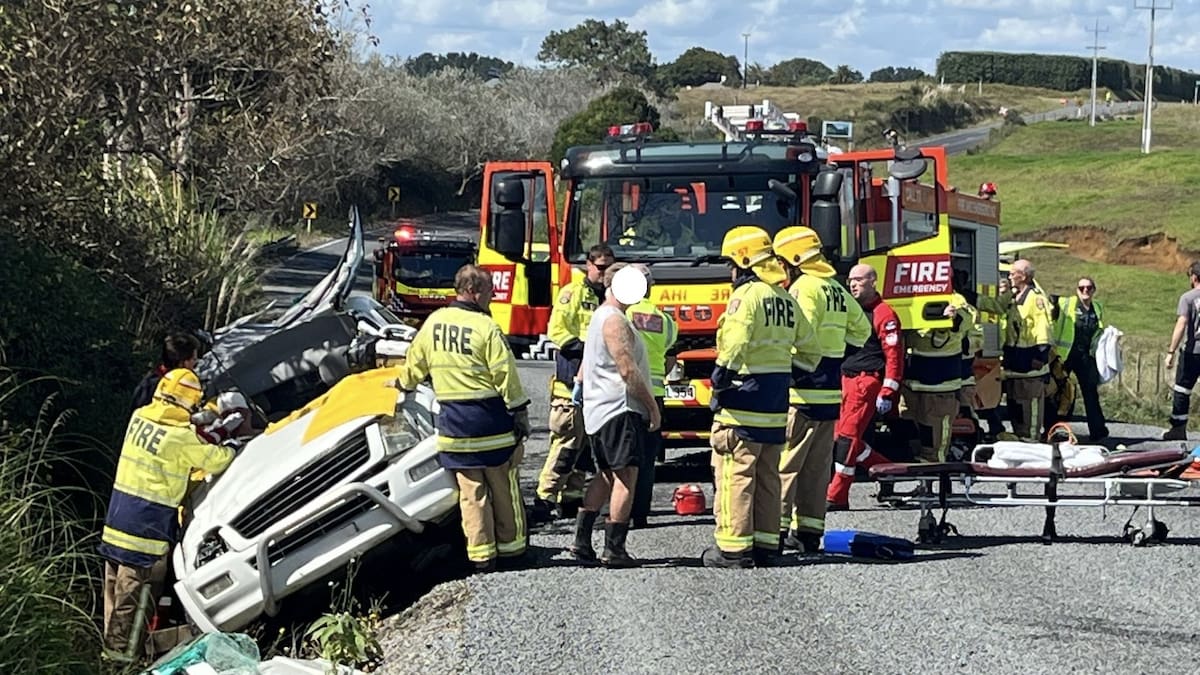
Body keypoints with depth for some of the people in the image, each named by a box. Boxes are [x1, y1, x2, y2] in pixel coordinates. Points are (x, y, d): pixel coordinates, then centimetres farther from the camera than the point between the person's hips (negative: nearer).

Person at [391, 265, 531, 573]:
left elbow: (415, 362, 17)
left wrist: (403, 382, 37)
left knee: (471, 492, 7)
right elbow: (505, 374, -13)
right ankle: (511, 549, 16)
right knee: (503, 489, 8)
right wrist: (520, 412, -5)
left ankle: (481, 556, 7)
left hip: (453, 421, 5)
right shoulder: (485, 327, -13)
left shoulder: (433, 322, 4)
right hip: (490, 418, -4)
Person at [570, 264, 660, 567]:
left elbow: (584, 370, 25)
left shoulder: (600, 317, 19)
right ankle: (614, 549, -8)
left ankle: (582, 541, 15)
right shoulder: (614, 321, -14)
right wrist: (653, 406, -13)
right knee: (626, 476, -7)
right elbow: (628, 371, -19)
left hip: (598, 412, 11)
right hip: (620, 410, -11)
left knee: (606, 475, 16)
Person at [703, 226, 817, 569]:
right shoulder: (786, 299, 14)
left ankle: (733, 548, -6)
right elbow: (810, 349, 22)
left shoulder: (747, 294, -11)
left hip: (743, 400, -8)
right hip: (776, 404, 8)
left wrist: (720, 379, -14)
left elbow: (735, 344, -24)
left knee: (735, 475, -5)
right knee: (767, 477, 14)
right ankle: (765, 543, 17)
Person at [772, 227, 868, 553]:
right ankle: (809, 531, 14)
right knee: (817, 467, 11)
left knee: (784, 463, -5)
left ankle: (777, 528, -7)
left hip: (802, 391, -8)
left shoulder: (805, 288, -11)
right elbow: (862, 329, 27)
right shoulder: (837, 289, 15)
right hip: (831, 391, 8)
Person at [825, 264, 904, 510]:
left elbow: (894, 355, -12)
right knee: (839, 435, 7)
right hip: (845, 380, 9)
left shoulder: (883, 314, -7)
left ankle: (836, 497, -9)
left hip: (867, 381, -9)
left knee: (847, 436, -11)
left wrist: (887, 393, -17)